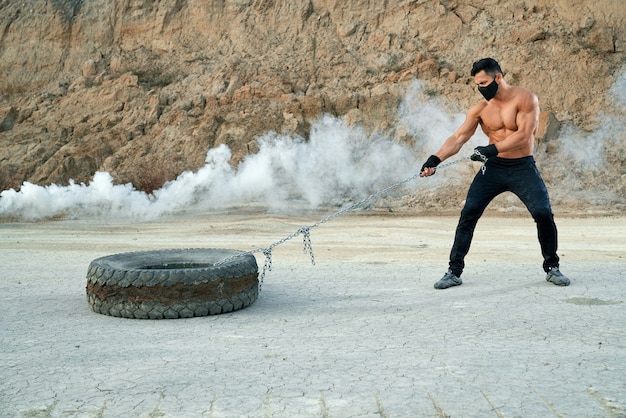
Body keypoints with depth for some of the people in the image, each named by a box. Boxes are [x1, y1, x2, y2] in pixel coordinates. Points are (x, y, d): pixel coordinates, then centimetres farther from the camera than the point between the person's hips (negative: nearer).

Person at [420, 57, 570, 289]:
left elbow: (524, 134, -20)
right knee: (468, 214, -8)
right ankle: (454, 272, 0)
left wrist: (492, 149, -30)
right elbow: (458, 138, -7)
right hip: (493, 168, 3)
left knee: (543, 213, -14)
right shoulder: (479, 109, 0)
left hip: (523, 168, -2)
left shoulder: (525, 98, -10)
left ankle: (552, 267, 10)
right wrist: (436, 159, -23)